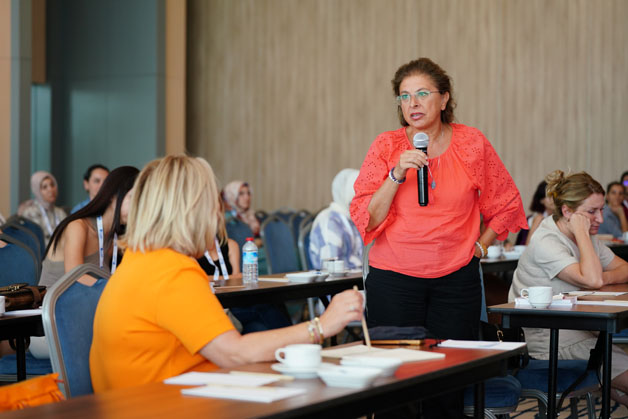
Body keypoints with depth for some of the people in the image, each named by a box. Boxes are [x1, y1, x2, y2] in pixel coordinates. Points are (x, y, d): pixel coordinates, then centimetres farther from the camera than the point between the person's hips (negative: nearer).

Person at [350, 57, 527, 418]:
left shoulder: (472, 144, 3)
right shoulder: (387, 146, -1)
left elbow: (506, 202, 16)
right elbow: (365, 219, -6)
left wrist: (480, 246, 9)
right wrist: (397, 174, -16)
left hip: (456, 279, 1)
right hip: (394, 279, -1)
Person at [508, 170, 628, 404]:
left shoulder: (586, 238, 11)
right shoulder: (545, 242, -17)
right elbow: (591, 280, -27)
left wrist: (605, 277, -10)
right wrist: (581, 232, -19)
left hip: (572, 331, 8)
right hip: (546, 339, -8)